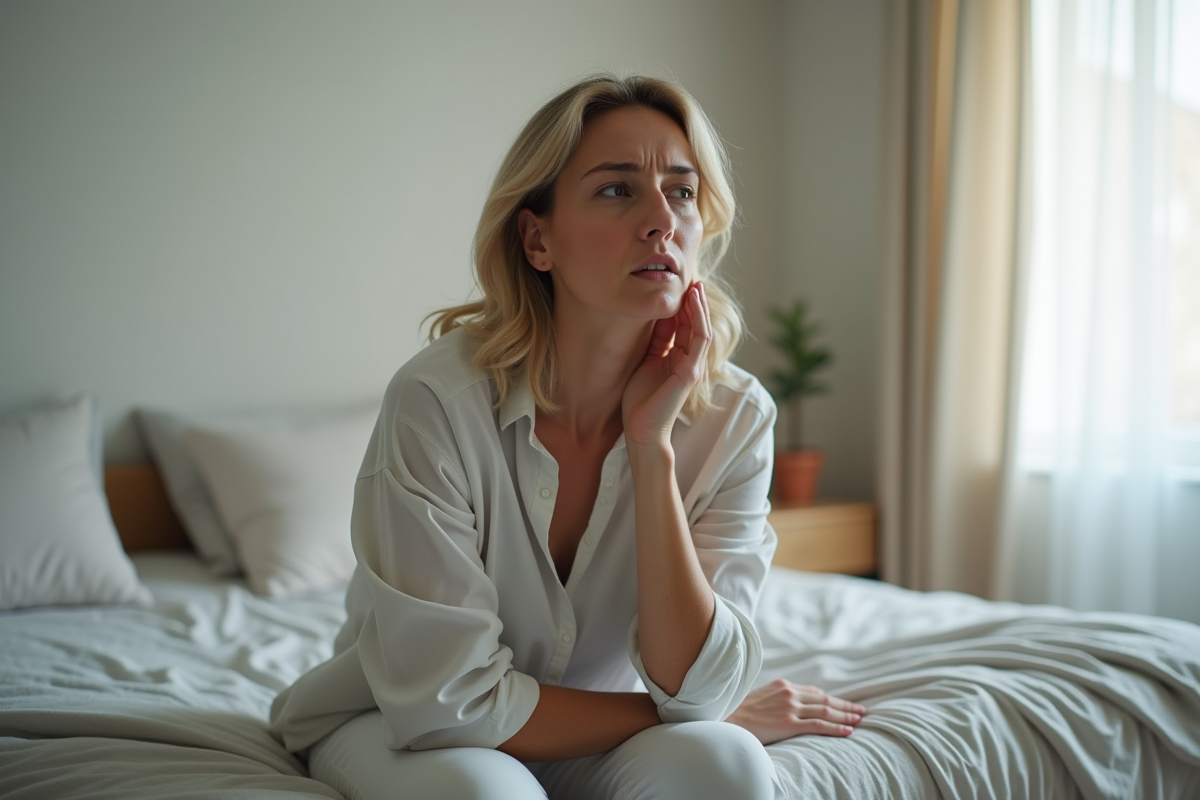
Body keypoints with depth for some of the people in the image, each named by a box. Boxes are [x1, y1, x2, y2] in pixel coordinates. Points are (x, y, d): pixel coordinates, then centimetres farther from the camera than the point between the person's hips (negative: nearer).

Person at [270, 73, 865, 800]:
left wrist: (651, 445, -28)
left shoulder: (732, 415, -15)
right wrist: (729, 716, -17)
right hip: (397, 725, -1)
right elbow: (446, 699, -24)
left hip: (592, 737, 2)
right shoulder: (440, 398, -25)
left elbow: (695, 688, -19)